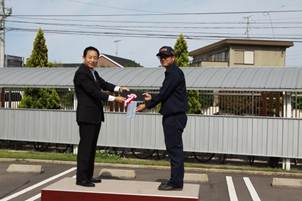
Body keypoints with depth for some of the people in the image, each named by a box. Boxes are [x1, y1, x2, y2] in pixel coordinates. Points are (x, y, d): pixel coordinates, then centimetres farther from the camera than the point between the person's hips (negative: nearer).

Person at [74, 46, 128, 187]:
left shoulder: (93, 72, 14)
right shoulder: (81, 73, -15)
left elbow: (103, 84, 9)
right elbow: (94, 92, -21)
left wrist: (119, 89, -8)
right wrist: (114, 99, -21)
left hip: (95, 115, 10)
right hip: (86, 116, -9)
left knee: (92, 146, 13)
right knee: (85, 146, -6)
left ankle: (88, 175, 22)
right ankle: (81, 178, 0)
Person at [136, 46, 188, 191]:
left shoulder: (175, 73, -12)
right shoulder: (171, 73, 20)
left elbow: (164, 93, -16)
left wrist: (147, 105, -10)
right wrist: (152, 98, 20)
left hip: (175, 116, -10)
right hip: (171, 116, 10)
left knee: (174, 149, -8)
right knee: (174, 149, 11)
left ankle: (176, 182, -4)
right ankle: (175, 180, 17)